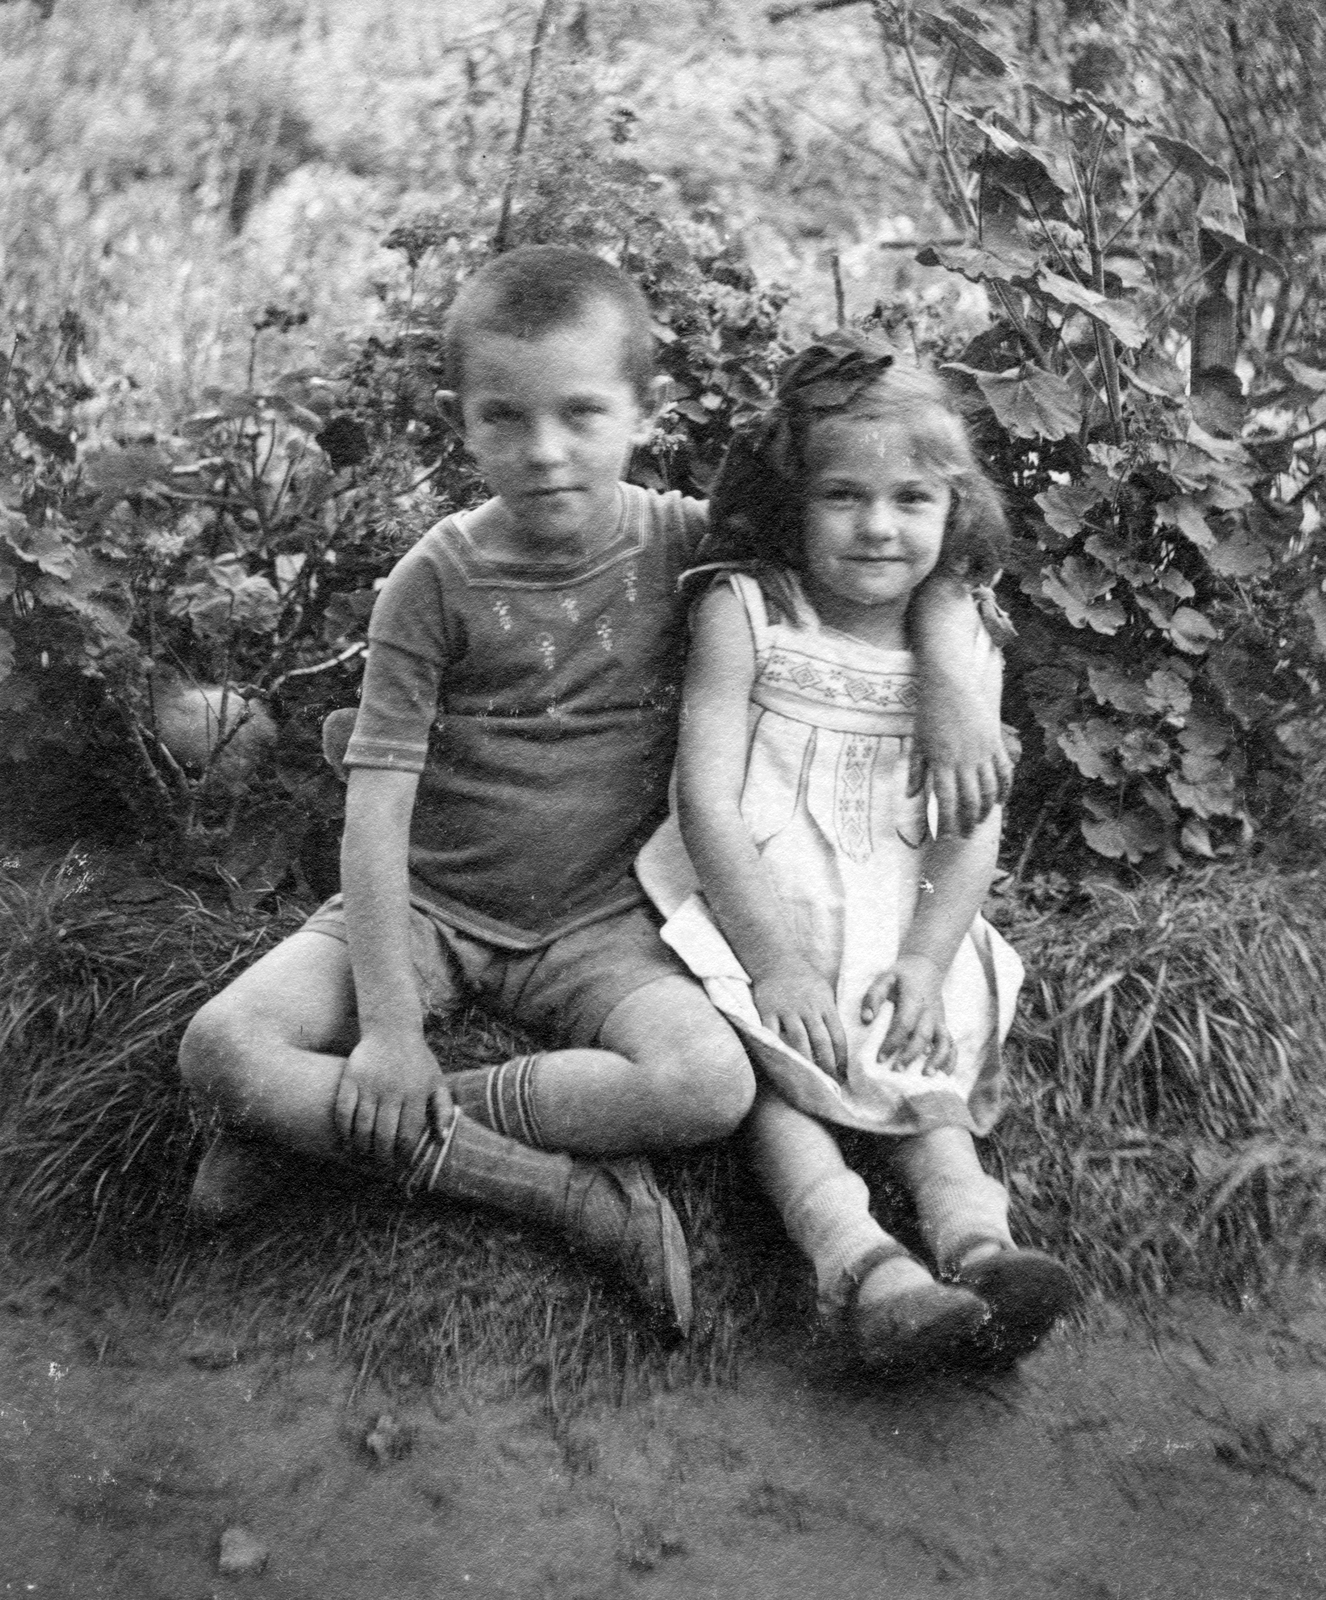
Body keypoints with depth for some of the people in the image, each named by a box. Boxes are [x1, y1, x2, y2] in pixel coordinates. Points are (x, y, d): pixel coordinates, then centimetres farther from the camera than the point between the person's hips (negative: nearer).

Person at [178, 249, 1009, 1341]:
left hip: (597, 921, 1)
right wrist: (387, 1023, -20)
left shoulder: (687, 542, -5)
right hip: (428, 901, 0)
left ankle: (324, 1123, -16)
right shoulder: (437, 581, -10)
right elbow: (375, 809, -13)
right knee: (220, 1047, -24)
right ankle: (579, 1195, -21)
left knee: (710, 1086, -29)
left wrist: (954, 692, -15)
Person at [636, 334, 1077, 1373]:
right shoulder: (743, 614, -8)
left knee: (926, 1061, -15)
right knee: (777, 1071, -22)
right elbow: (707, 802, -13)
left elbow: (972, 829, 1)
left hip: (898, 923, 4)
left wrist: (926, 958, -14)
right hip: (752, 907, -4)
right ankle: (862, 1265, -36)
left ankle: (975, 1239, -26)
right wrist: (777, 965, -19)